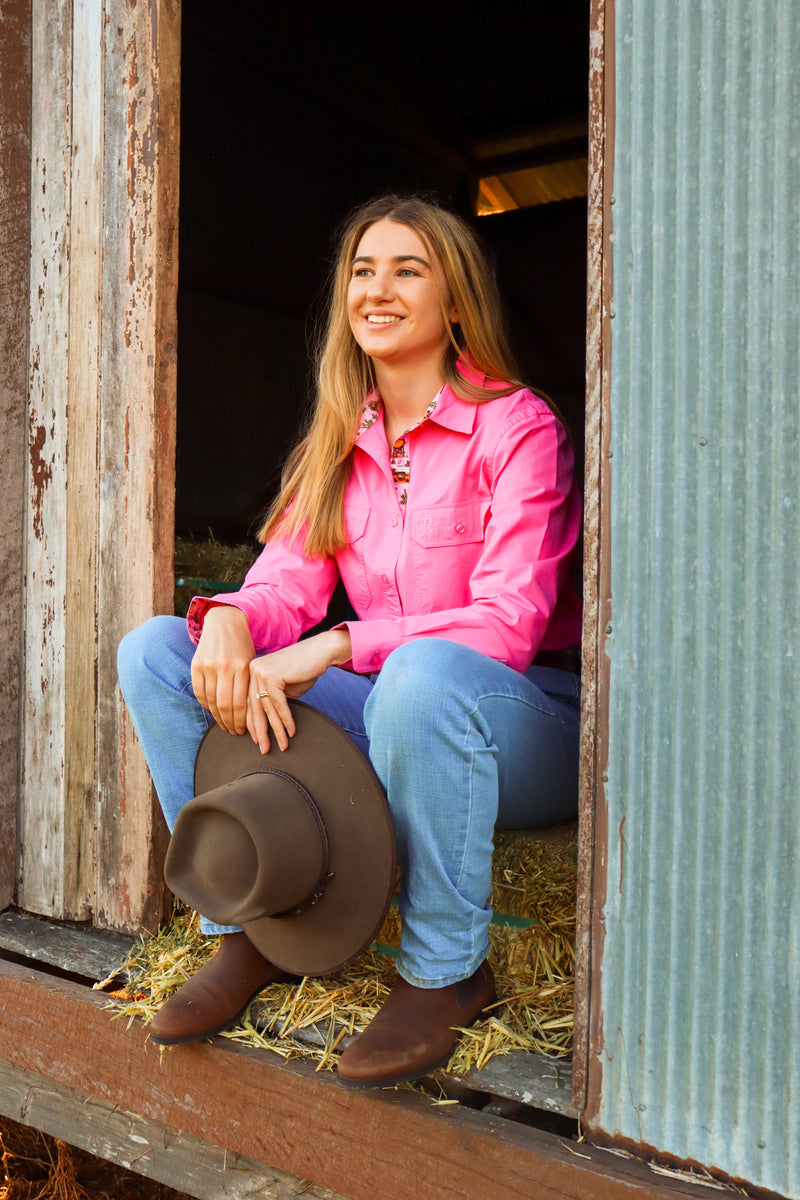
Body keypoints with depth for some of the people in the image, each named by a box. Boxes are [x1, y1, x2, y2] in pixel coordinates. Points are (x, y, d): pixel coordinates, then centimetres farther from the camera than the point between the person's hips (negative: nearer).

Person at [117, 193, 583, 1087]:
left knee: (426, 674, -41)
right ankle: (246, 929, -3)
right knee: (155, 649, -8)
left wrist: (337, 648, -28)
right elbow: (286, 584, 1)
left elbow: (509, 623, -19)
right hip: (389, 713, 6)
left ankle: (445, 970, -17)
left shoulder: (517, 427, -9)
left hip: (529, 724, -5)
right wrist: (228, 620, -23)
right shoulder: (338, 443, 10)